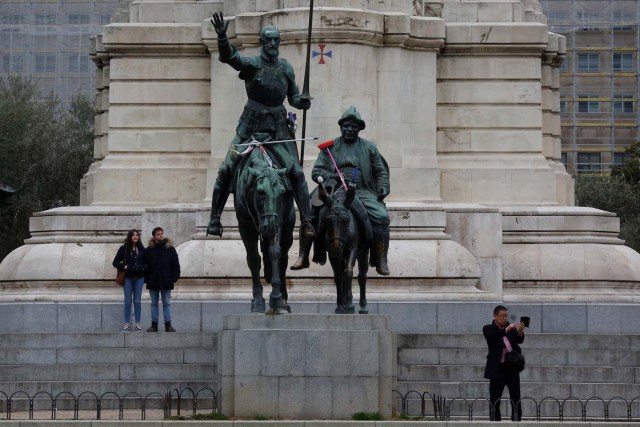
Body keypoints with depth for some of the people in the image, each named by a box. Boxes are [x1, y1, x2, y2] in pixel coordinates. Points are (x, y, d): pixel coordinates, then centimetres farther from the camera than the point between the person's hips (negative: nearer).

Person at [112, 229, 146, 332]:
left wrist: (143, 268, -5)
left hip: (139, 278, 2)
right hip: (128, 278, -1)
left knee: (137, 301, 3)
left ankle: (138, 323, 7)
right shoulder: (124, 249, 0)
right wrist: (124, 267, -13)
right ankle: (127, 324, 6)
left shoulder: (142, 249, 6)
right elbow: (115, 262, 2)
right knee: (128, 301, 2)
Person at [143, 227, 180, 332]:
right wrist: (146, 279, -4)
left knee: (166, 303, 2)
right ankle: (154, 325, 9)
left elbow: (176, 265, 3)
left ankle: (168, 325, 3)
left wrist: (174, 278, -6)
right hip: (153, 281, 1)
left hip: (166, 281, -1)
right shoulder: (149, 250, 3)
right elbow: (145, 266, 4)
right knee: (154, 303, 7)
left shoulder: (170, 249, 3)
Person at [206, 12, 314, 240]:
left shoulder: (286, 68, 6)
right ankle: (215, 218, 3)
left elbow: (293, 96, 15)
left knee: (296, 172, -7)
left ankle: (306, 220, -1)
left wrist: (302, 102, -9)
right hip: (251, 124, -2)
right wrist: (222, 37, -44)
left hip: (278, 125, 2)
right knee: (227, 168, -7)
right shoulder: (252, 63, -6)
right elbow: (229, 57, -25)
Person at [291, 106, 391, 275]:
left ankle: (382, 262, -20)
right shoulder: (330, 147, 15)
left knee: (381, 216, -28)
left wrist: (383, 187, -2)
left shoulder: (369, 148, 17)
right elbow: (316, 172, 10)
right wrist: (333, 177, -11)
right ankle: (303, 258, -9)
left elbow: (381, 172, 19)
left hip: (362, 191, 0)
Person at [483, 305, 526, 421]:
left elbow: (519, 340, -4)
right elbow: (491, 337, -20)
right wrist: (506, 330, -32)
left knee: (516, 400, 2)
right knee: (495, 401, 1)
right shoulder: (488, 329, 1)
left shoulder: (511, 328, 11)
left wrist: (520, 333, -26)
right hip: (498, 369, -3)